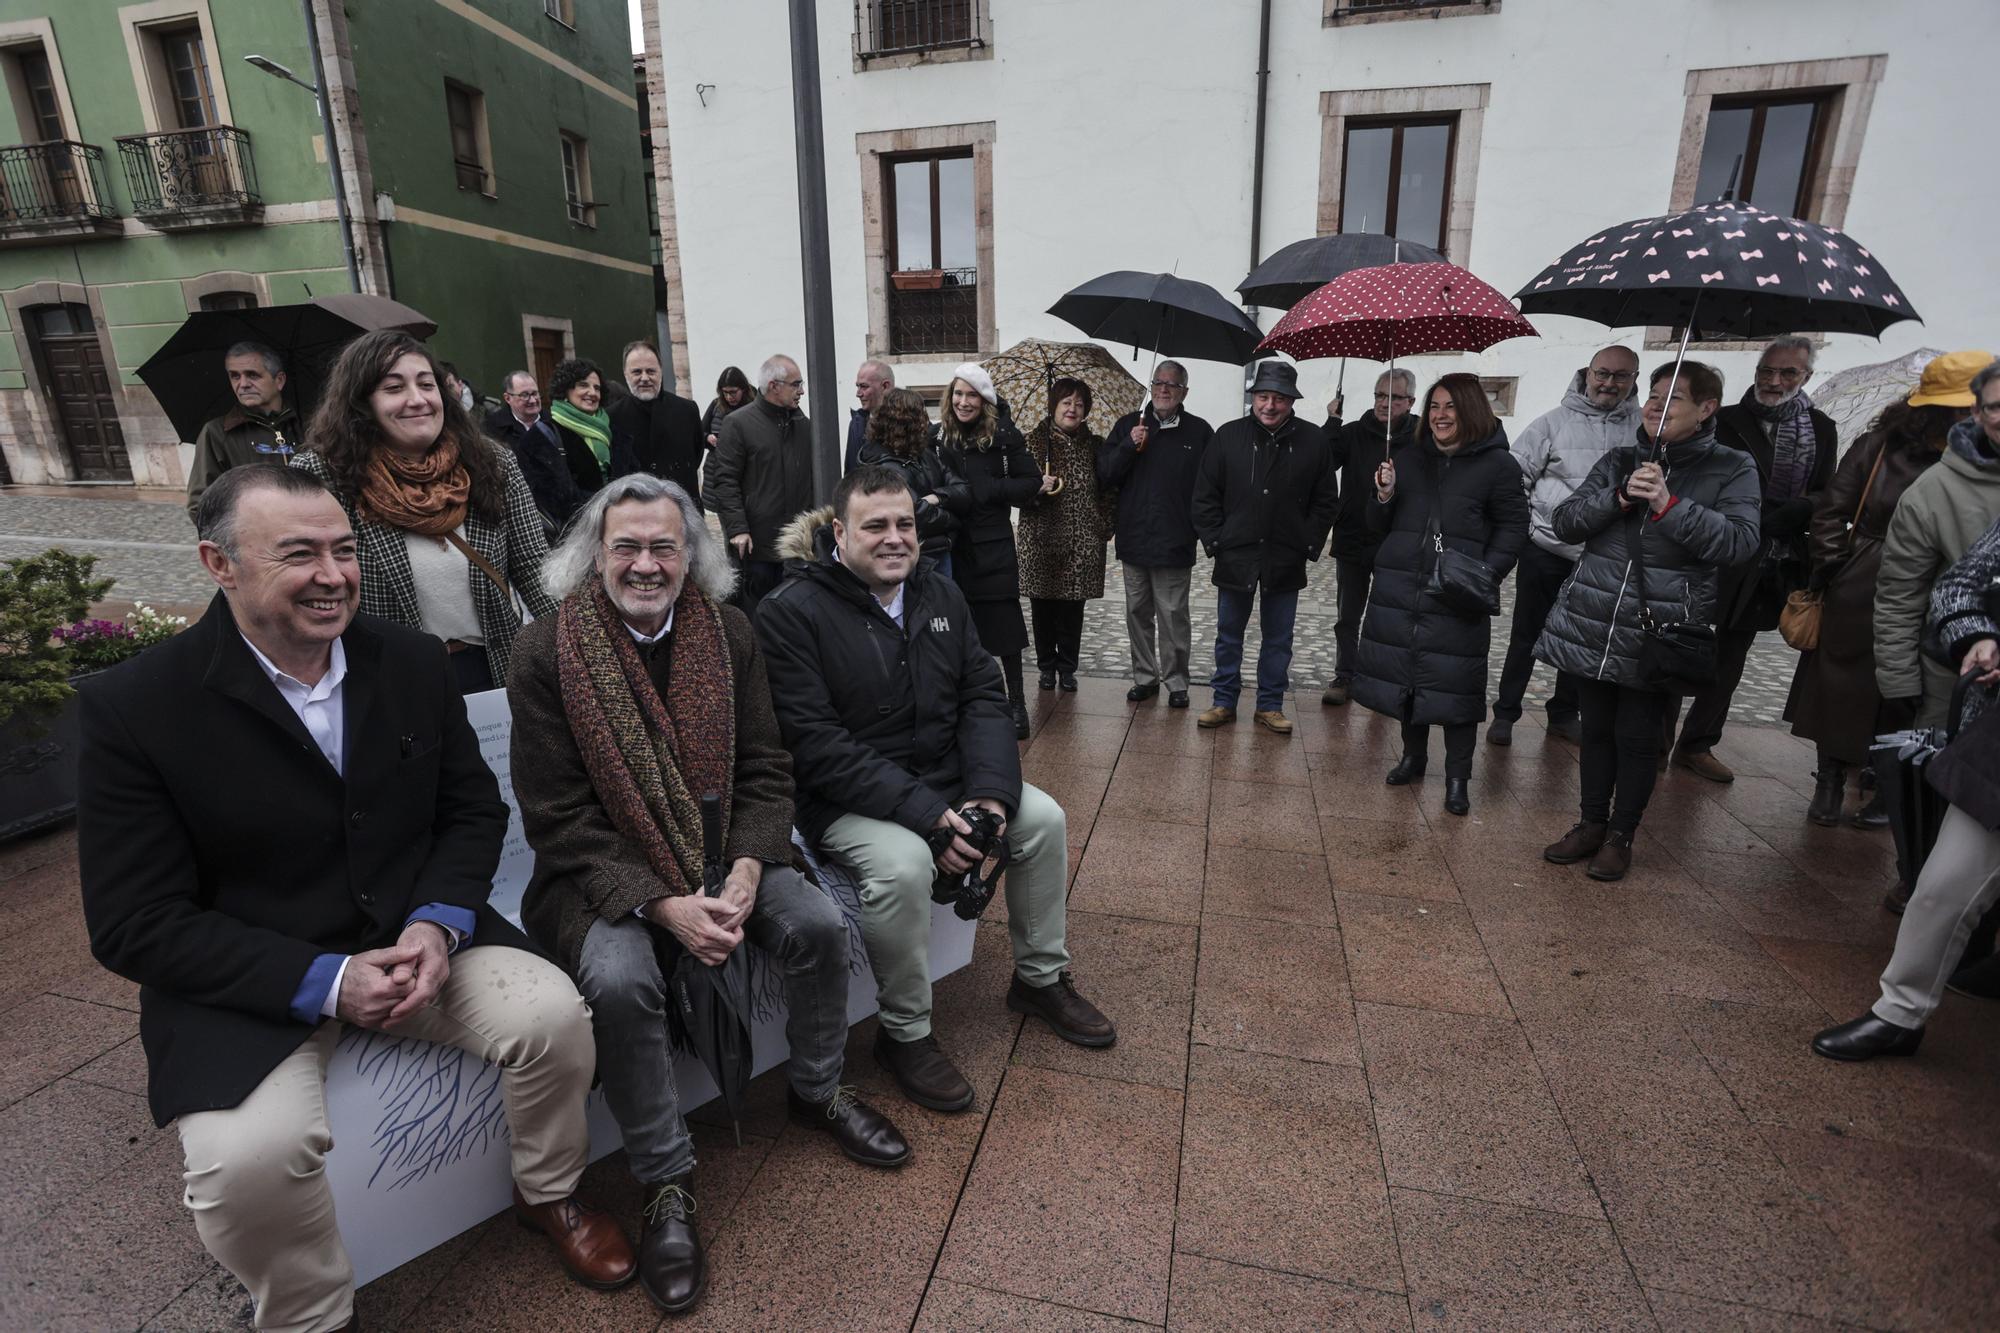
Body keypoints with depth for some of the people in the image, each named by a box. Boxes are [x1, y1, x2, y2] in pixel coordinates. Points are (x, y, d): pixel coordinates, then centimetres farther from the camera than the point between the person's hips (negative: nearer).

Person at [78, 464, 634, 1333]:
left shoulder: (412, 661, -3)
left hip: (416, 937, 3)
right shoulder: (133, 707, -13)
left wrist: (437, 925, -14)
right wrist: (323, 983, -22)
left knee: (553, 1014, -17)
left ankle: (548, 1195, 15)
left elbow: (473, 810, 4)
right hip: (248, 983, -2)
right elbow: (136, 925, -11)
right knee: (250, 1157, -27)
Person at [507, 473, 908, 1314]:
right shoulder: (544, 652, -12)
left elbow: (764, 770, -1)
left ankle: (817, 1090, 17)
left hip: (721, 857, 4)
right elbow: (559, 819, -13)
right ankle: (665, 1182, -5)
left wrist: (747, 873, -18)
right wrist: (664, 904, -24)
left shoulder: (728, 633, -2)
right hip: (602, 872, -3)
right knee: (620, 979, -29)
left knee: (819, 925, -13)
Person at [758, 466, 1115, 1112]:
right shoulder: (793, 612, -16)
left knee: (1044, 818, -3)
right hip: (847, 799, -6)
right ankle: (905, 1033, -5)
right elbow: (817, 745, -22)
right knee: (903, 863, -32)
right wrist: (926, 815, -28)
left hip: (946, 779, 7)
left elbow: (983, 697, 3)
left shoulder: (940, 595, 5)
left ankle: (1040, 979, 19)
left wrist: (991, 791, -16)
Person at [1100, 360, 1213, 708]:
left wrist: (1200, 525, -7)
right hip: (1133, 539, 3)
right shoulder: (1128, 425, 8)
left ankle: (1176, 682, 13)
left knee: (1174, 616, 2)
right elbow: (1104, 476, 2)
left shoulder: (1199, 431, 2)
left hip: (1175, 543, -2)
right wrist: (1129, 447, -12)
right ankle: (1144, 677, 23)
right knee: (1138, 613, 11)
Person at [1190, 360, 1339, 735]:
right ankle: (1224, 703, 23)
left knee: (1278, 639, 10)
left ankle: (1270, 705, 23)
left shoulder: (1313, 440, -1)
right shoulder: (1228, 436, -1)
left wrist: (1309, 545, -3)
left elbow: (1325, 500, 4)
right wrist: (1214, 541, -4)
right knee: (1229, 635, 11)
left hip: (1286, 560, 0)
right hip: (1235, 556, 0)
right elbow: (1205, 496, 1)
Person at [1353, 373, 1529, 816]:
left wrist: (1488, 574, -14)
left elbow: (1513, 527, 0)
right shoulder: (1408, 458, 11)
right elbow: (1380, 527, 14)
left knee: (1455, 683, -2)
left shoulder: (1497, 464, 0)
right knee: (1404, 674, 10)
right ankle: (1413, 756, 30)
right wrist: (1384, 497, -7)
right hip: (1399, 588, 4)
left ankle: (1458, 777, 13)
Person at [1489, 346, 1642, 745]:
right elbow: (1516, 475, -1)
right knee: (1526, 636, 6)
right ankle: (1505, 713, 17)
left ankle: (1564, 713, 29)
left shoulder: (1642, 428, 1)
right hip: (1545, 550, -2)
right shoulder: (1553, 422, -3)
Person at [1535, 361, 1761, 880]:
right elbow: (1563, 523, 2)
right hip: (1592, 623, 3)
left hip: (1657, 634, -3)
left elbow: (1739, 543, -11)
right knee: (1596, 727, 13)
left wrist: (1668, 505, -18)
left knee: (1637, 736, 5)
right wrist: (1619, 497, -13)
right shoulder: (1620, 462, 11)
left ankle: (1620, 835, 22)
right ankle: (1592, 824, 28)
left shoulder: (1732, 469, 3)